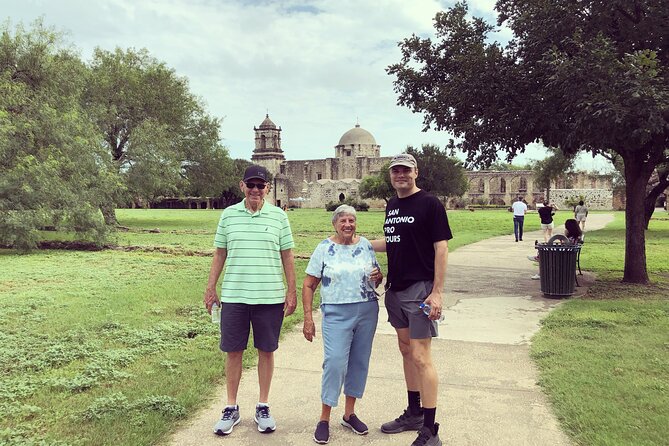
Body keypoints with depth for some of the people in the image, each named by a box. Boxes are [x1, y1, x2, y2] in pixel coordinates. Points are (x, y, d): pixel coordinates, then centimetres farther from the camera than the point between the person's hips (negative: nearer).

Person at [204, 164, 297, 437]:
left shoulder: (279, 216, 1)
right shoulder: (228, 215, 4)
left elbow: (287, 256, 4)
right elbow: (220, 254, 9)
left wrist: (291, 291, 2)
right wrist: (211, 288, 6)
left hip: (270, 297, 0)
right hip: (234, 296, 1)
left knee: (266, 351, 9)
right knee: (233, 352, 8)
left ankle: (263, 407, 24)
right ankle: (231, 409, 22)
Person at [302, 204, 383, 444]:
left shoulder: (366, 244, 7)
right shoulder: (324, 249, -3)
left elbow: (377, 276, 17)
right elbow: (308, 285, -2)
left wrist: (378, 276, -8)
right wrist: (308, 318, -8)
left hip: (368, 311, 4)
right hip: (337, 313, -4)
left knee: (359, 362, 10)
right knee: (335, 363, -10)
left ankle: (350, 414, 26)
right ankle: (324, 419, 5)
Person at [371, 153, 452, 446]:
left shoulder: (429, 204, -10)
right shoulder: (391, 205, 12)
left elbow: (441, 248, -13)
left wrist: (437, 292, -18)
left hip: (420, 289, -8)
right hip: (395, 289, 8)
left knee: (421, 358, -7)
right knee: (406, 351, 16)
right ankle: (413, 414, 31)